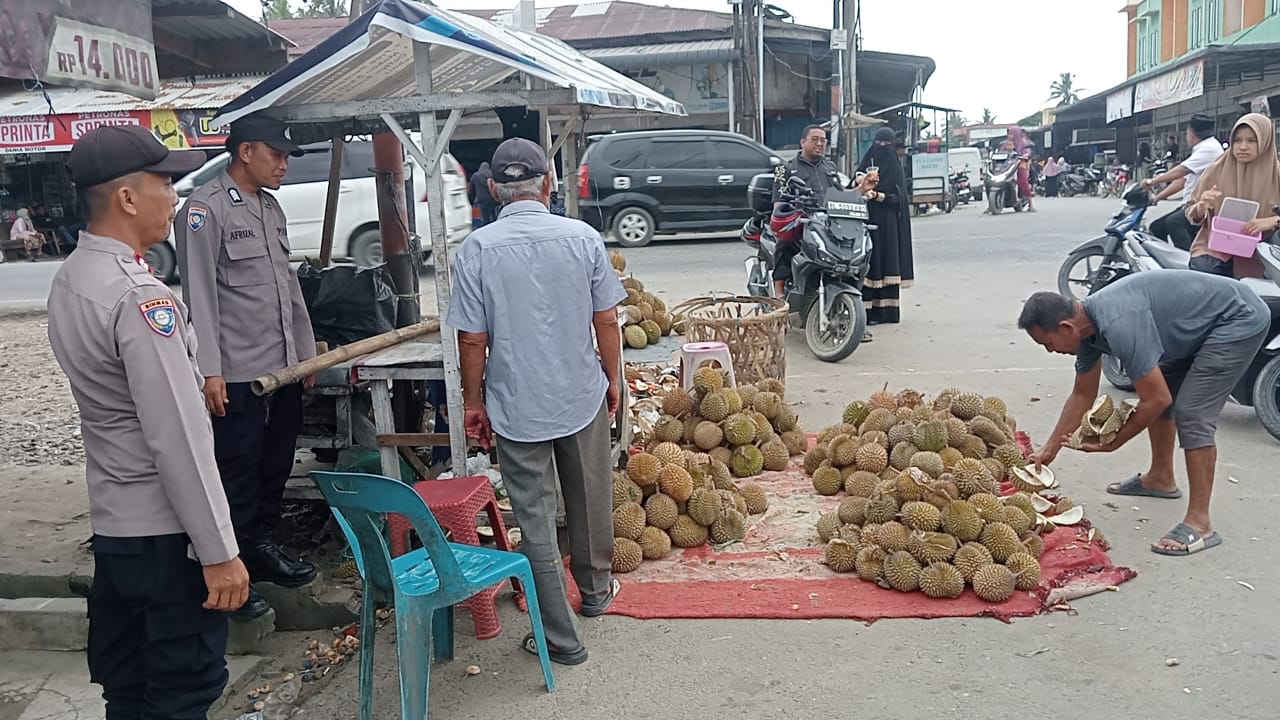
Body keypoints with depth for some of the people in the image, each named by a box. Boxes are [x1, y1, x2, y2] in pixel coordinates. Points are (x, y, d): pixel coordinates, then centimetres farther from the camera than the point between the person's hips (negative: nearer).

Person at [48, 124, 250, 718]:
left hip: (111, 524, 9)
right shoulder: (141, 299, -22)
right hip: (166, 534, -9)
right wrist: (219, 552, -19)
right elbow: (179, 441, -24)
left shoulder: (70, 280, 7)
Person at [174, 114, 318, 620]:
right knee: (237, 474, 1)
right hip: (239, 373, -8)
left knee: (276, 466, 17)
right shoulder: (206, 208, -10)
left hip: (285, 368, 8)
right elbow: (200, 295, -15)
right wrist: (209, 371, -19)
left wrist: (306, 349, 19)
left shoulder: (271, 208, 15)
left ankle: (263, 546, 33)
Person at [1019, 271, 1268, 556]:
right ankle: (1160, 478, 36)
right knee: (1156, 393, 18)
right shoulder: (1087, 322, -2)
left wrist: (1112, 443, -13)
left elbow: (1157, 399, -26)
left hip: (1240, 319, -10)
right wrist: (1049, 450, 12)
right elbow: (1082, 395, 11)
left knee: (1191, 414, -17)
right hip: (1203, 325, 10)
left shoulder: (1118, 325, -33)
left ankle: (1199, 523, -13)